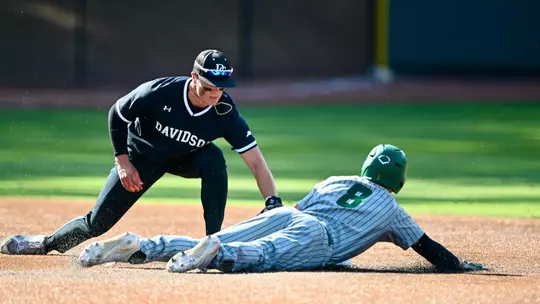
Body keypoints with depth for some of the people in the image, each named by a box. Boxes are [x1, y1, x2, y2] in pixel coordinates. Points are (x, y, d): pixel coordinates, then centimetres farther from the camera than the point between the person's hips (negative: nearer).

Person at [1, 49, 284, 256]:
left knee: (214, 159, -34)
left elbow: (256, 161, -29)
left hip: (186, 159, 1)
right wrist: (123, 162, -15)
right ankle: (47, 243, 26)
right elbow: (116, 114, -15)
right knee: (98, 222, -3)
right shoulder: (159, 93, -34)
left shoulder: (225, 112, -30)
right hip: (142, 156, -1)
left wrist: (273, 203, -41)